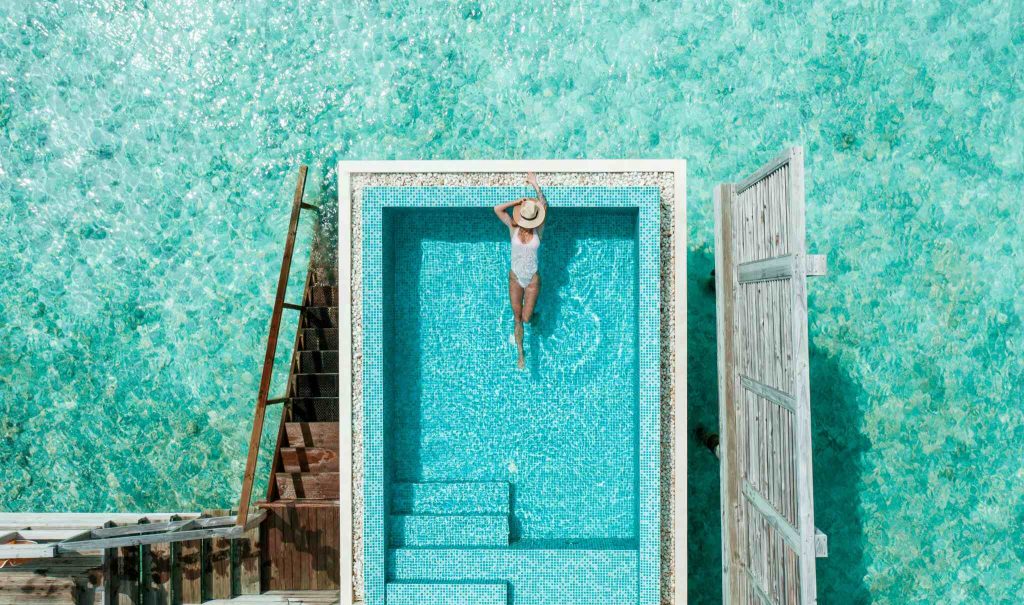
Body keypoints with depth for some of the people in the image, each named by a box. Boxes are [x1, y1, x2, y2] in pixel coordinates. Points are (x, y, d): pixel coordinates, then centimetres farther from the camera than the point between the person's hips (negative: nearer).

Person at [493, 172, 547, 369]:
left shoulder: (538, 230, -9)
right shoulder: (513, 228, -7)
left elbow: (544, 206, -23)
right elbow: (497, 209, -17)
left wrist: (535, 185, -28)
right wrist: (517, 201, -16)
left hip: (532, 280, -1)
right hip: (515, 279, 1)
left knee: (526, 318, 1)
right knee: (517, 319, 9)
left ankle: (534, 315, 39)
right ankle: (521, 354, 24)